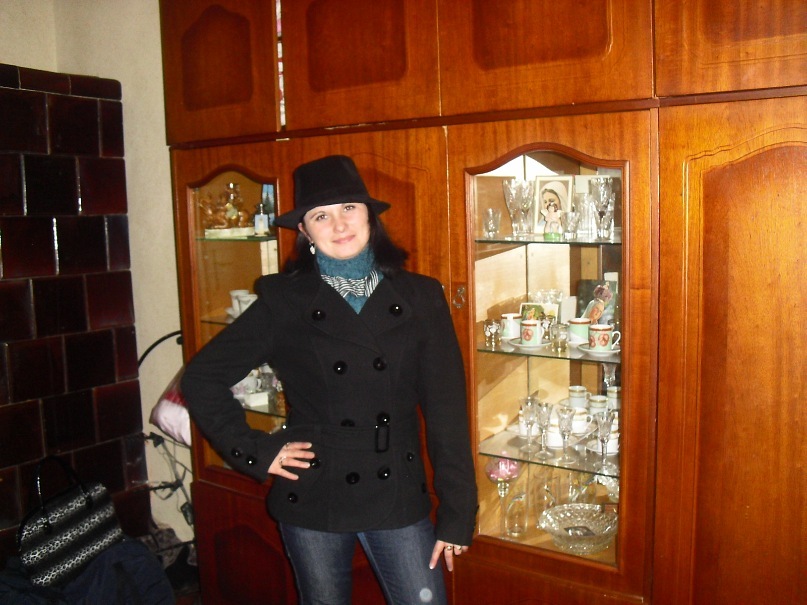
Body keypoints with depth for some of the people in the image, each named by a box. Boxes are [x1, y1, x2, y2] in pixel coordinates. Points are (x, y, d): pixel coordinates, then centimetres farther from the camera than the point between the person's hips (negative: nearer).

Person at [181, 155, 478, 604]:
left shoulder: (420, 297, -2)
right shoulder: (283, 301, -5)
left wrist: (458, 514, -4)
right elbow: (202, 378, 1)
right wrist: (256, 452, -5)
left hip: (399, 497, 1)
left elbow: (447, 412, -3)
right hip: (312, 500, 0)